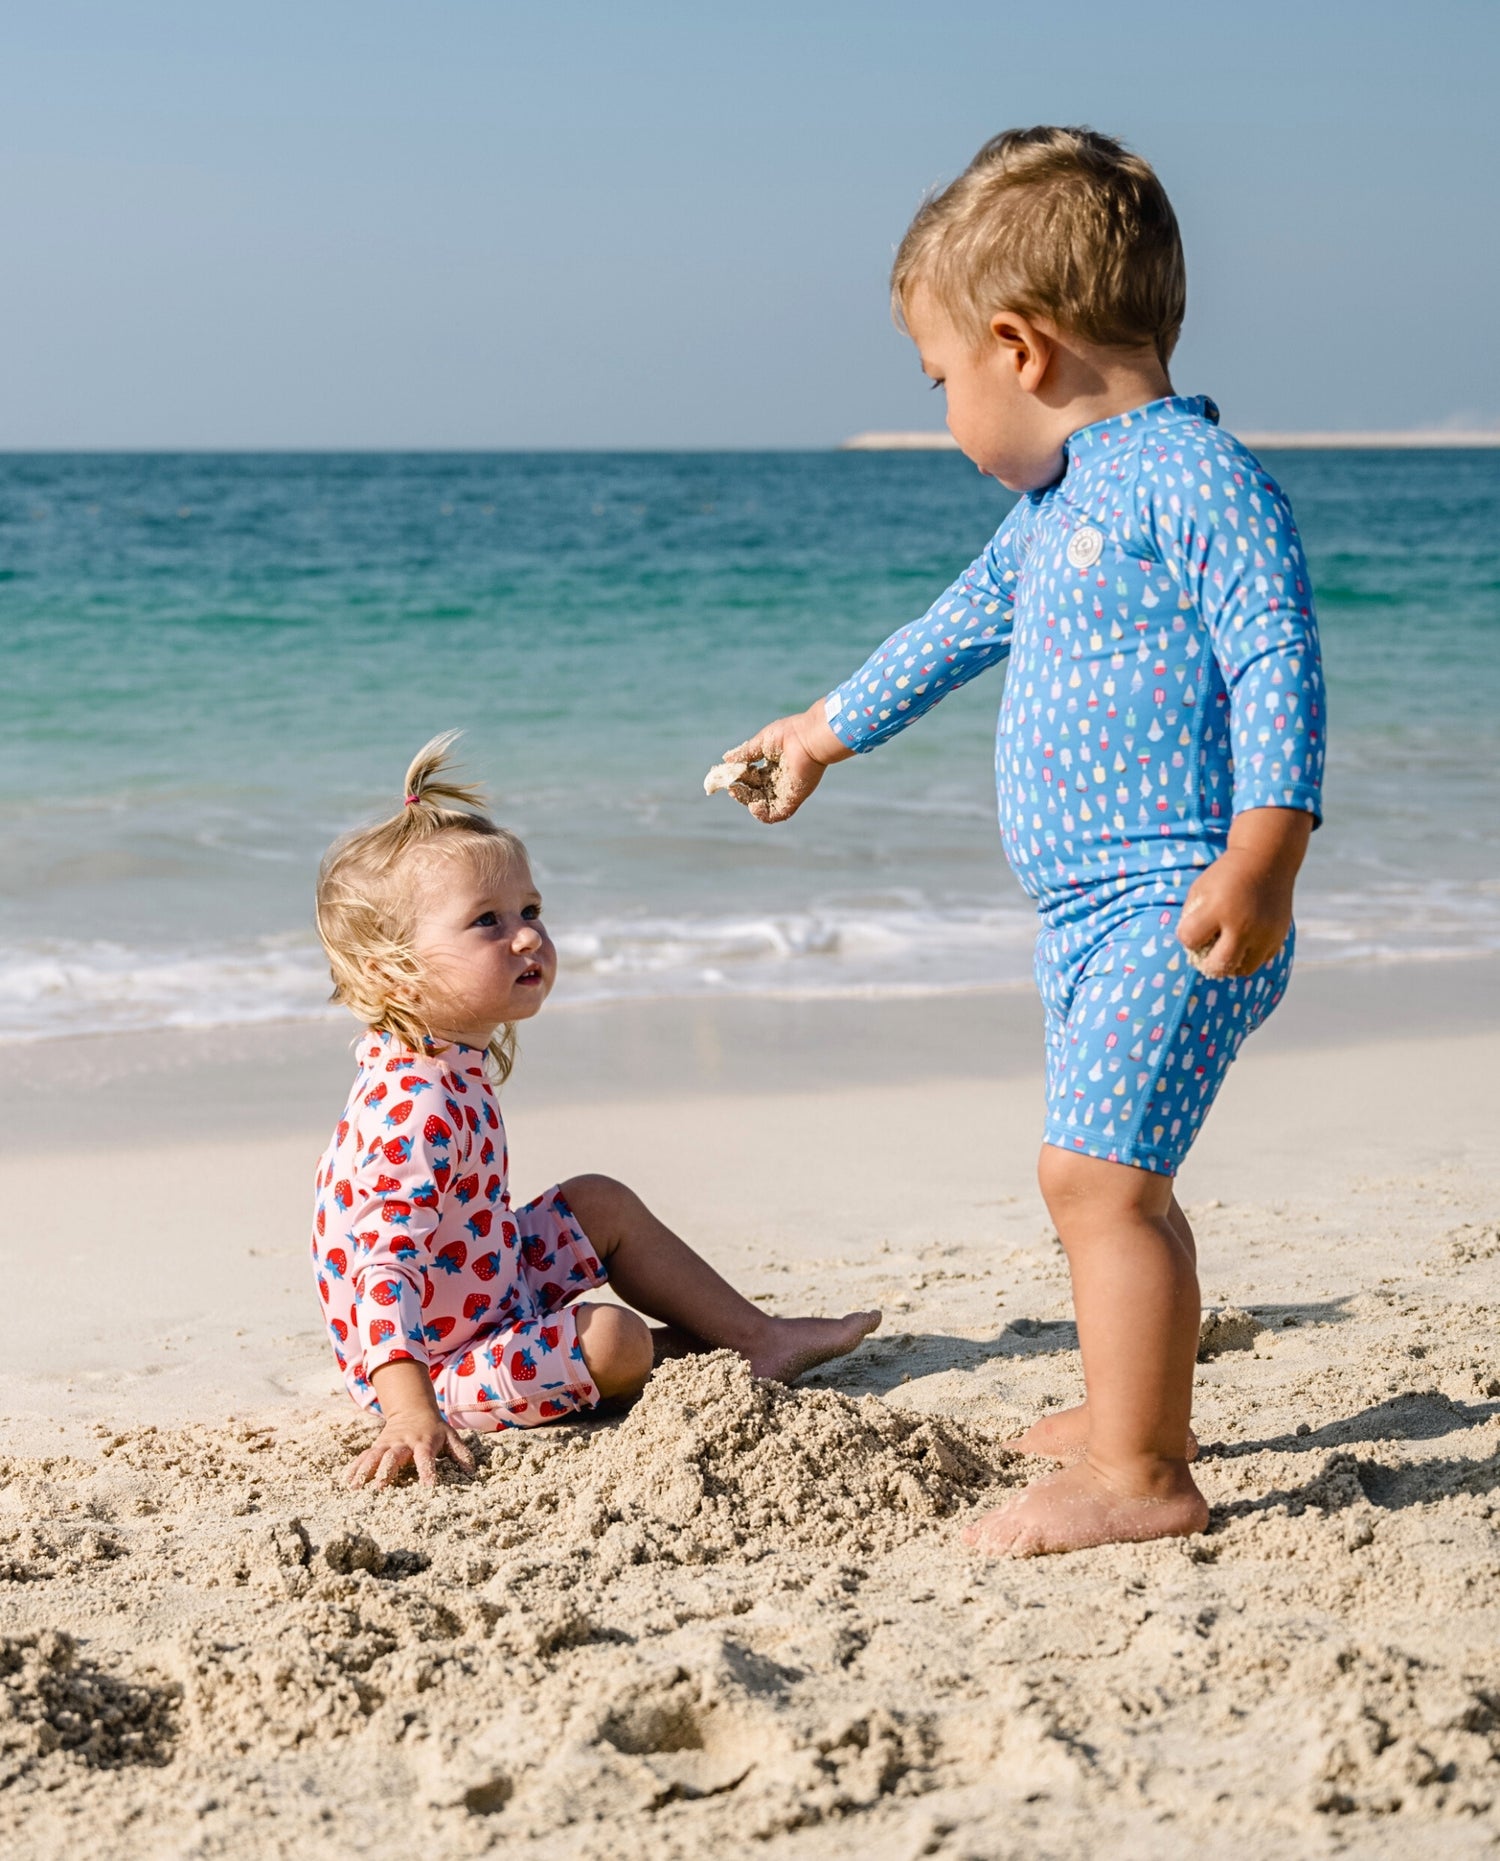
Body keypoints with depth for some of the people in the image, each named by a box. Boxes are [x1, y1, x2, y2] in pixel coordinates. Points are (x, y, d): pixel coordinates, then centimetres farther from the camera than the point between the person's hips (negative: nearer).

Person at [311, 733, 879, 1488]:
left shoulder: (450, 1060, 0)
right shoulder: (416, 1108, -32)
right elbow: (383, 1267, -39)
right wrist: (411, 1413, -46)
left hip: (490, 1286, 11)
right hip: (430, 1363, -11)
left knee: (600, 1203, 17)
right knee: (613, 1341, -27)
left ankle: (759, 1335, 21)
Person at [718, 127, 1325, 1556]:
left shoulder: (1193, 473, -14)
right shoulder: (1053, 508, 17)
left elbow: (1278, 661, -21)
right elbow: (958, 626, 34)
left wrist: (1262, 853, -31)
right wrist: (825, 730, 47)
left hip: (1177, 912, -10)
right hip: (1093, 915, 10)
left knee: (1095, 1171, -15)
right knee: (1114, 1175, 18)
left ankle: (1138, 1479, -12)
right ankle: (1128, 1410, 32)